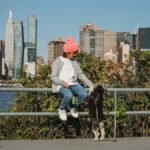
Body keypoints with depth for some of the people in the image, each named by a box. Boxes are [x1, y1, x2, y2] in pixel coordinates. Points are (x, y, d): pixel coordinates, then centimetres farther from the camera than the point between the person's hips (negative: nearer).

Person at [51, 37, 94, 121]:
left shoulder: (74, 62, 17)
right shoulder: (58, 62, 2)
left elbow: (81, 75, 13)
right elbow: (53, 77, -4)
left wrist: (90, 85, 1)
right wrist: (63, 82, -23)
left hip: (73, 84, 5)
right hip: (61, 85, -4)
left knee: (84, 94, -27)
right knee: (68, 95, -38)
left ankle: (72, 106, 3)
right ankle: (62, 109, -5)